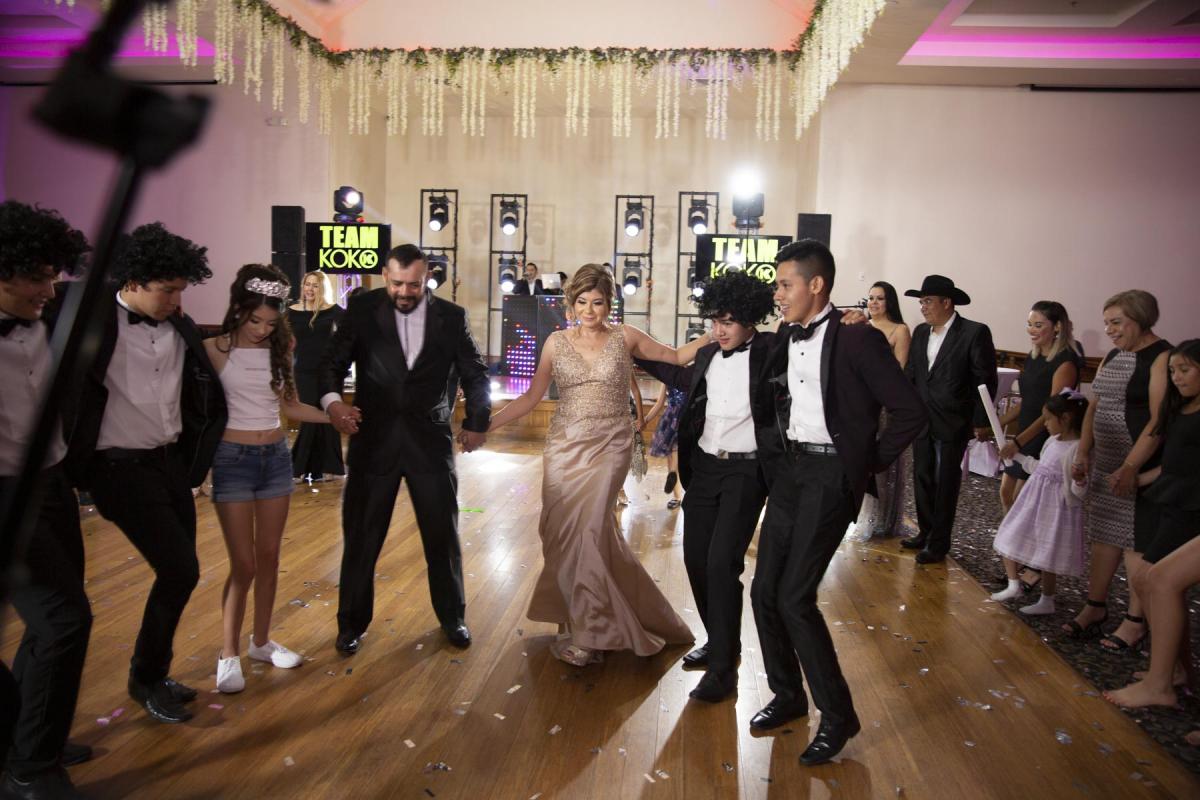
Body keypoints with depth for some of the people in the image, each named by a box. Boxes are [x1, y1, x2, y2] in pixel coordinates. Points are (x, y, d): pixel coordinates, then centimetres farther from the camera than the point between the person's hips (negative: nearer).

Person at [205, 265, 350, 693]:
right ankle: (229, 654, 14)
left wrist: (334, 416, -1)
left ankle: (261, 641, 28)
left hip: (276, 457, 4)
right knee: (244, 564, -3)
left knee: (269, 557, 12)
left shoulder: (278, 349, 4)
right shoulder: (214, 349, -8)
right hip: (233, 459, -4)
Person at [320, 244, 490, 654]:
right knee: (361, 537, 9)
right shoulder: (362, 309, -2)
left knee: (443, 534, 10)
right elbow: (333, 361, -3)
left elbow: (475, 373, 9)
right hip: (373, 439, 0)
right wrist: (332, 398, -22)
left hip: (431, 440, 1)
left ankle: (452, 616, 31)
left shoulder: (451, 316, 1)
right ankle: (352, 622, 29)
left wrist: (476, 422, 2)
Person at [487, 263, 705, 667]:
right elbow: (531, 397, 5)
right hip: (565, 445, 3)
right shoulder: (557, 342, 5)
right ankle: (590, 622, 23)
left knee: (588, 528, -13)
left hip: (609, 447, -2)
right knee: (562, 531, 1)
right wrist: (485, 426, -3)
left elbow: (677, 357, 12)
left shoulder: (625, 338, 2)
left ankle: (586, 633, 4)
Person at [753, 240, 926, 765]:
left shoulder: (857, 339, -13)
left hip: (831, 475, -7)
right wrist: (778, 454, 9)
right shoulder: (785, 338, 7)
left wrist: (871, 465, -7)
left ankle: (837, 716, 9)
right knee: (764, 590, 8)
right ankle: (788, 696, 28)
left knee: (795, 597, -10)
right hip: (788, 470, 7)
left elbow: (910, 412, -12)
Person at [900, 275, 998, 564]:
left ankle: (939, 544, 15)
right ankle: (925, 532, 29)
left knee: (945, 484, 4)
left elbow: (985, 380, -9)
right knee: (922, 479, 14)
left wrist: (981, 421, -10)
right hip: (922, 420, 6)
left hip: (952, 424, -6)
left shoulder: (975, 333, -10)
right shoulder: (920, 332, 7)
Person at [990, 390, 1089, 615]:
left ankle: (1047, 602, 19)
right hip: (1033, 504, 9)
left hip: (1055, 510, -9)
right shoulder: (1053, 441, 6)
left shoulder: (1078, 449, -20)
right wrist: (1018, 456, 25)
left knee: (1048, 556, 4)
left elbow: (1077, 492, -20)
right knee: (1009, 540, 12)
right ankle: (1013, 585, 24)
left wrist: (1080, 482, -41)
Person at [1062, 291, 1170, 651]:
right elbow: (1095, 407, 16)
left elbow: (1159, 420, -19)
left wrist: (1130, 468, -23)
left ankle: (1136, 621, 11)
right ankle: (1095, 607, 23)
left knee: (1136, 541, 0)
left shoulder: (1162, 358, -12)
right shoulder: (1112, 357, 13)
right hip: (1104, 463, 8)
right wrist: (1083, 453, 5)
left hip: (1141, 467, -8)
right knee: (1103, 535, 13)